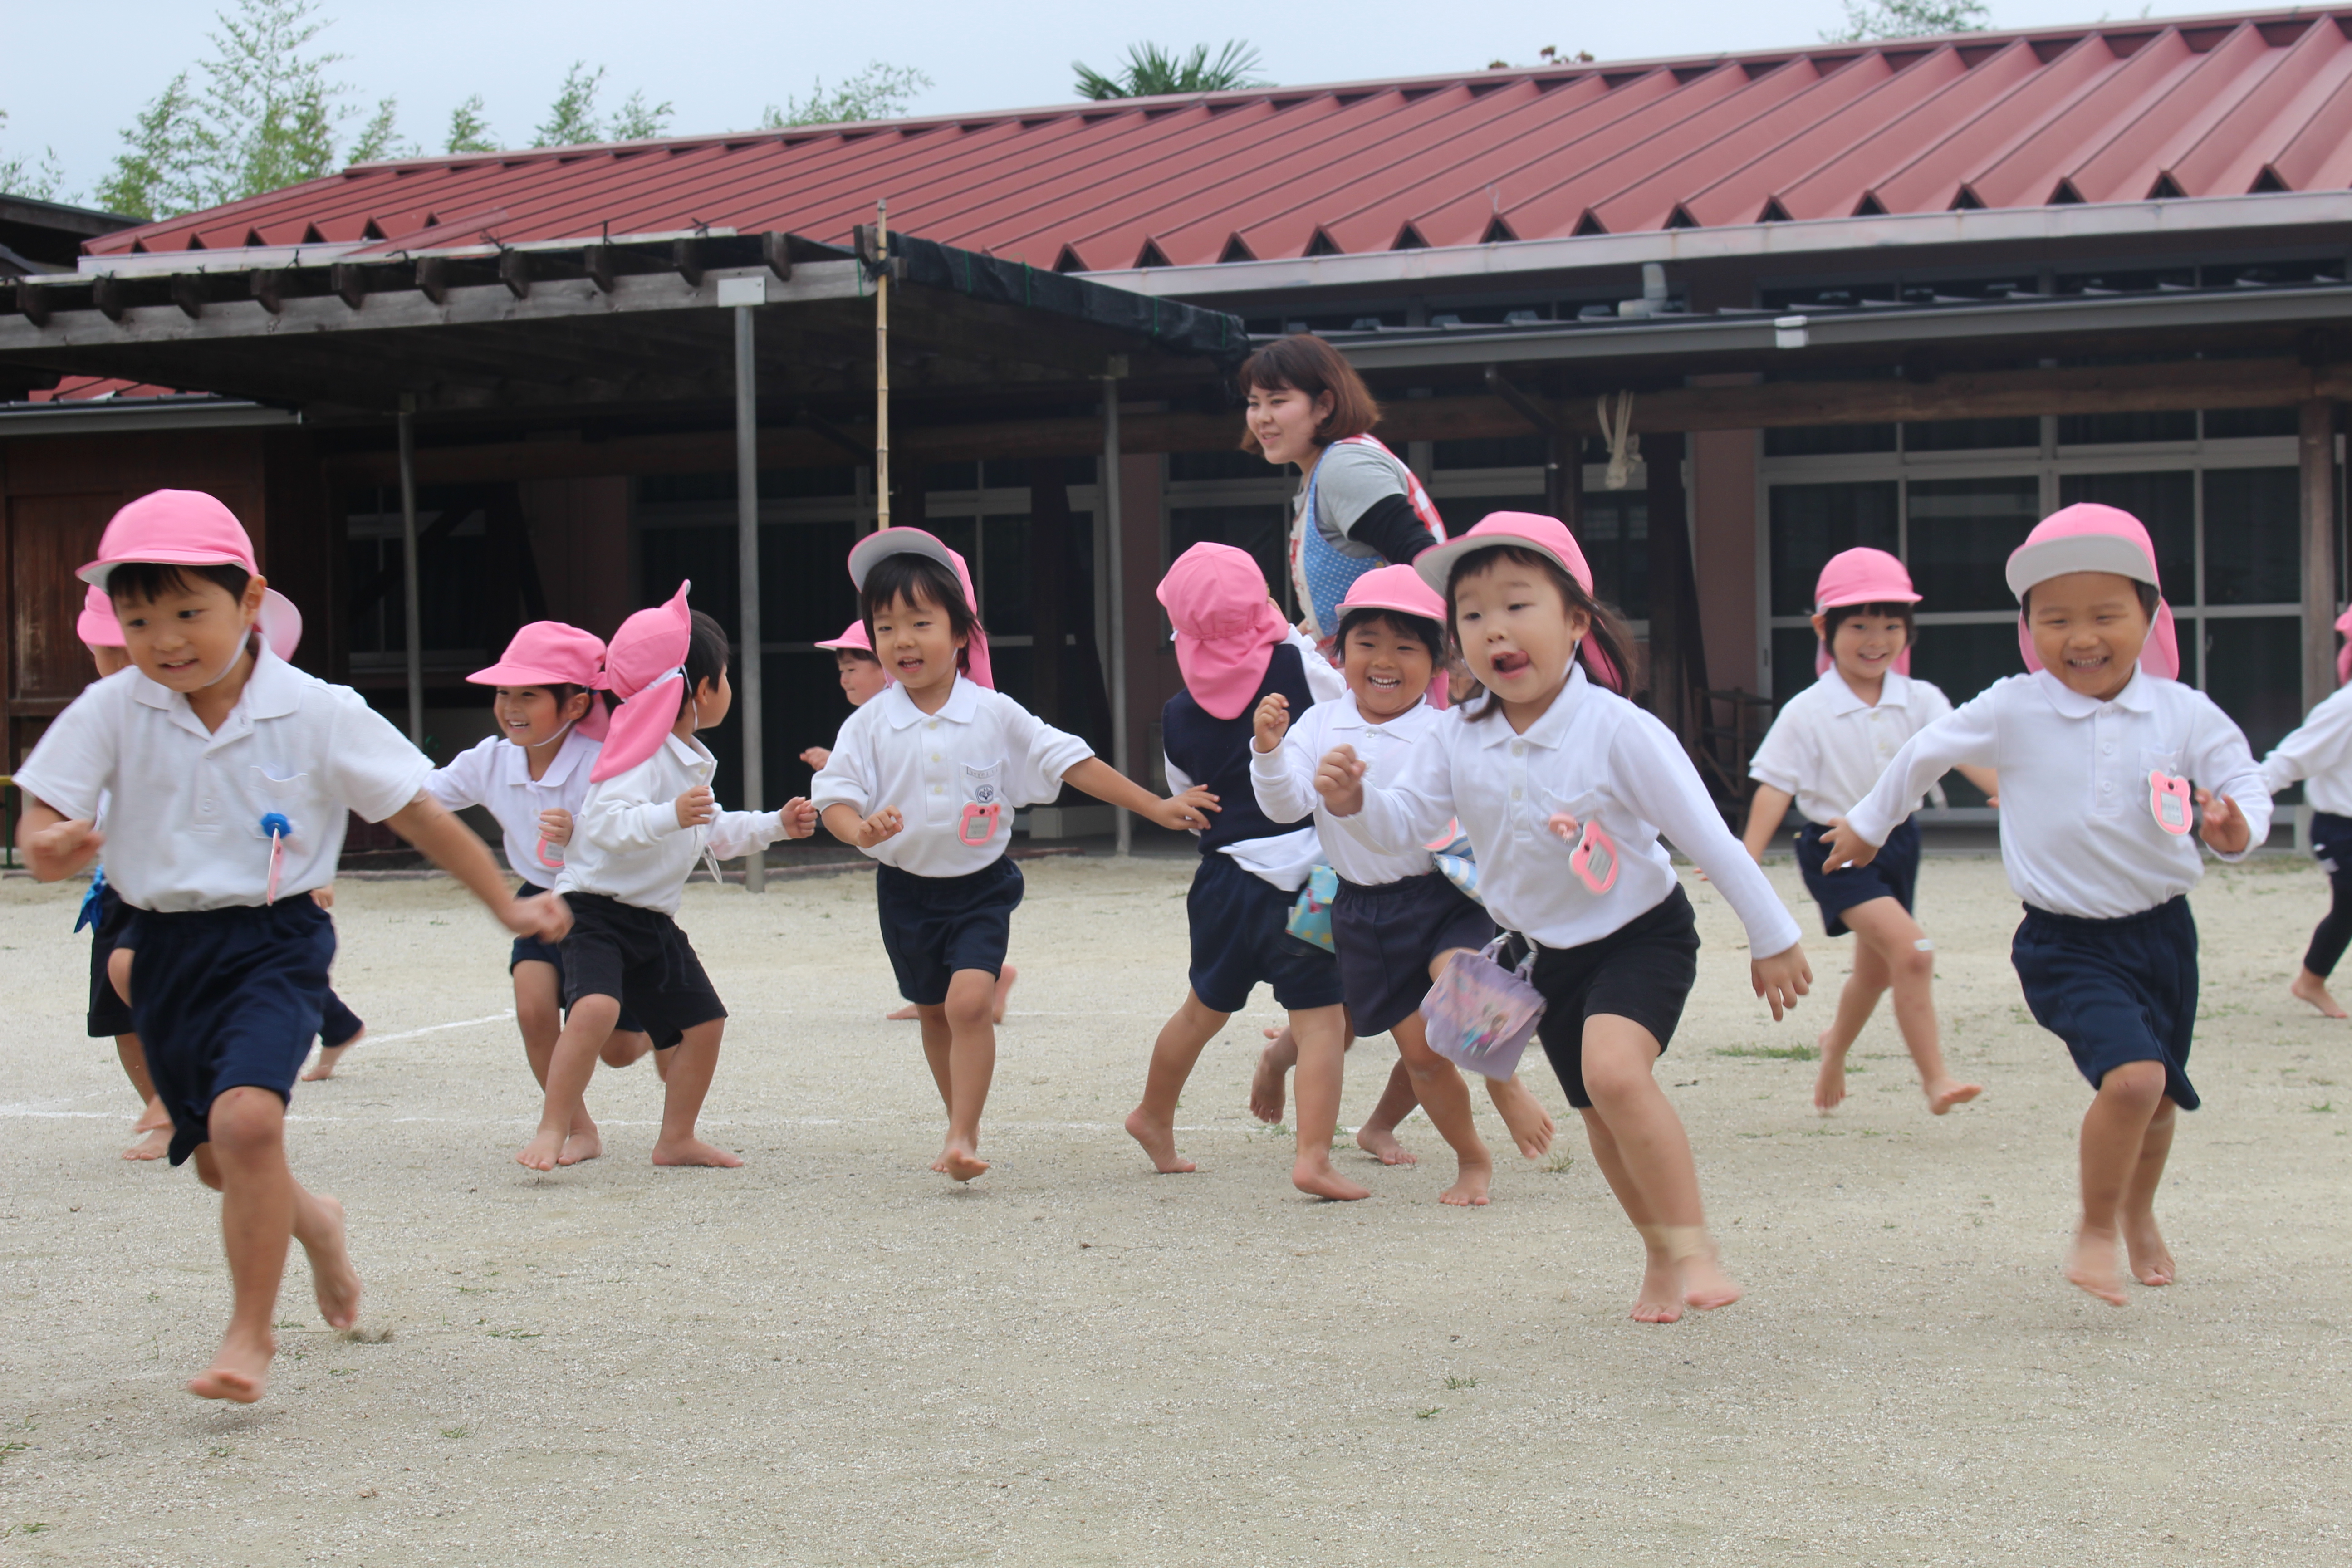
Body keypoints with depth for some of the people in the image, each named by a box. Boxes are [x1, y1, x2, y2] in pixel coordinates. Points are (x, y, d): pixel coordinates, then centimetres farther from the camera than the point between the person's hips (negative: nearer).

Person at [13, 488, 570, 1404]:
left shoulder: (317, 716, -10)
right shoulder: (111, 714, -5)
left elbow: (418, 815, -3)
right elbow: (41, 823, -7)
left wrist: (508, 907, -2)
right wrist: (51, 848, -32)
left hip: (276, 941, -4)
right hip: (167, 949, 4)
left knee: (246, 1119, -26)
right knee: (216, 1158, 15)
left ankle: (251, 1334, -12)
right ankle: (312, 1223, 49)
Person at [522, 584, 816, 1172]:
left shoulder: (692, 760, 16)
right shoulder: (643, 754, -16)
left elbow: (715, 833, 30)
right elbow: (609, 821, -30)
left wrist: (776, 825, 24)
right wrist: (671, 815, -43)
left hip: (654, 920, 10)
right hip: (596, 907, -10)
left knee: (703, 1022, 9)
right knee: (596, 1008, -30)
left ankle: (678, 1139, 24)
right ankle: (551, 1132, -22)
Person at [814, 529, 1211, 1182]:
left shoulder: (995, 716, -8)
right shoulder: (870, 724, -6)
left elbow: (1070, 762, -5)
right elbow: (835, 795, -9)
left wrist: (1158, 808, -6)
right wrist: (861, 828, -33)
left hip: (981, 887, -2)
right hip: (907, 890, 2)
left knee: (969, 1001, -21)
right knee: (934, 1013, 15)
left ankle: (962, 1138, -16)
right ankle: (961, 1129, 34)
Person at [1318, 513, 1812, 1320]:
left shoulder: (1617, 731, -22)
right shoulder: (1458, 740, -9)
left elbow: (1706, 835, -17)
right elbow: (1407, 823, -3)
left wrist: (1773, 938, -11)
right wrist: (1353, 801, -26)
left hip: (1643, 932, -6)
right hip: (1549, 951, 6)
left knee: (1614, 1070, -31)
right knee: (1604, 1120, 16)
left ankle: (1693, 1249, -21)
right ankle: (1661, 1260, 38)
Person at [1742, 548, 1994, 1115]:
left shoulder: (1921, 702, -1)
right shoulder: (1807, 713, -11)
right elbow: (1775, 786, -11)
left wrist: (2011, 792, -28)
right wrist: (1748, 860, -18)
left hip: (1897, 841, 5)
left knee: (1876, 968, 19)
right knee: (1910, 948, -23)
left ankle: (1836, 1045, 48)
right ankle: (1934, 1078, -19)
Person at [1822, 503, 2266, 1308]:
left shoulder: (2185, 714, -6)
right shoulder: (2012, 712, -8)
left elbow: (2242, 781, -6)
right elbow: (1924, 755, 6)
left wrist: (2237, 827, -30)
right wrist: (1867, 824, 20)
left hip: (2162, 931, 3)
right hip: (2068, 943, -3)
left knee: (2161, 1096, 16)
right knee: (2132, 1074, -23)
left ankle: (2139, 1213, 47)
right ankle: (2096, 1230, -1)